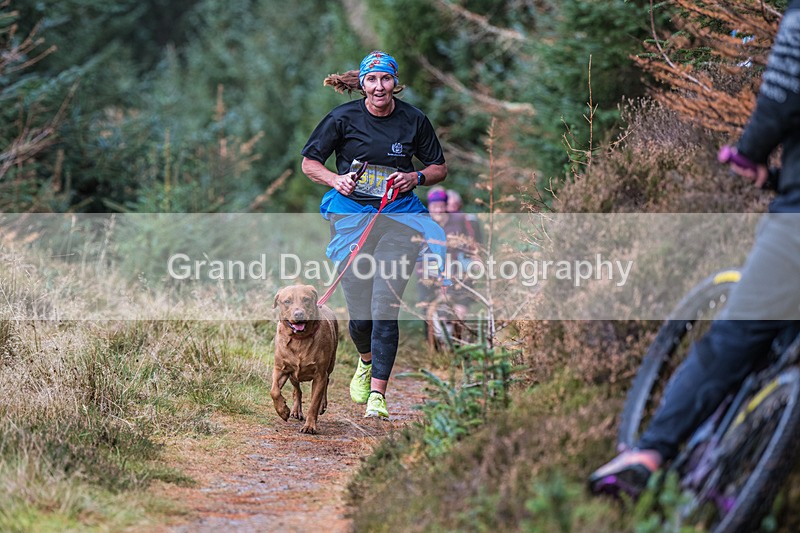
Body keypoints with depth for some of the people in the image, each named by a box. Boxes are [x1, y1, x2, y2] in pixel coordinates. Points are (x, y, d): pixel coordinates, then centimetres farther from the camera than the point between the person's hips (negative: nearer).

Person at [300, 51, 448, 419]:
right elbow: (309, 163, 7)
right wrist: (336, 180, -12)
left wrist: (416, 177, -8)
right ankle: (366, 362, 35)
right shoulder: (343, 118, -2)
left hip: (399, 214, 0)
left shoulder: (414, 120, 3)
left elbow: (439, 168, 13)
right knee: (359, 311, 0)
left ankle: (377, 395, -11)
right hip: (351, 215, 0)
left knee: (385, 307, -13)